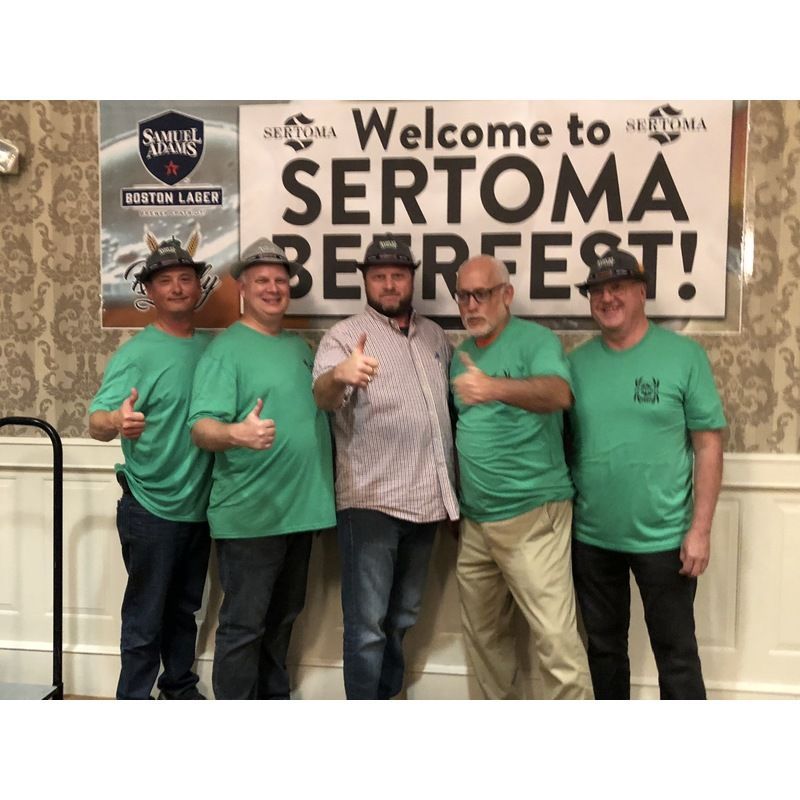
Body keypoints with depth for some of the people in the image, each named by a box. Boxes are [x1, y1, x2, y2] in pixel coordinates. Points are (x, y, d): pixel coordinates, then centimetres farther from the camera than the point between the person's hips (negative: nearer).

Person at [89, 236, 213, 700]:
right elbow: (97, 420, -23)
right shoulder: (136, 353, -12)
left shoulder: (213, 347, 3)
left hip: (200, 507, 5)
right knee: (145, 620, 5)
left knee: (185, 611, 20)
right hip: (152, 509, -5)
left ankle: (181, 688, 37)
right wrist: (116, 421, -44)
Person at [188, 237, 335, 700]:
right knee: (243, 626, 2)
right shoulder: (226, 349, -9)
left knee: (283, 617, 20)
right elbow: (202, 427, -19)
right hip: (250, 514, -7)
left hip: (301, 508, 7)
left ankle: (274, 699, 37)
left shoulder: (299, 346, 13)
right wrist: (236, 433, -39)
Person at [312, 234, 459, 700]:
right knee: (368, 625, 0)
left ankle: (388, 699, 37)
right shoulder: (346, 335, -5)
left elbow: (453, 401, 23)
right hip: (371, 503, -6)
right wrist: (339, 374, -46)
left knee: (402, 619, 19)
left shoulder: (436, 336, 13)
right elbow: (322, 396, -23)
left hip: (426, 501, 6)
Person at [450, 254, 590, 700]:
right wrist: (455, 503, 11)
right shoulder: (462, 354, 12)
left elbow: (559, 393, -30)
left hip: (532, 515, -7)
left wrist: (495, 388, -47)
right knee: (483, 633, 17)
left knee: (556, 637, -5)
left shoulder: (536, 340, -9)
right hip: (475, 520, 7)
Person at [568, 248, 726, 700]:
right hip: (591, 538, 4)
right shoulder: (577, 363, 3)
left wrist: (700, 529, -10)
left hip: (664, 538, -3)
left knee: (675, 650, 10)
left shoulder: (684, 356, -6)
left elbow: (709, 446, -6)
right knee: (604, 647, 19)